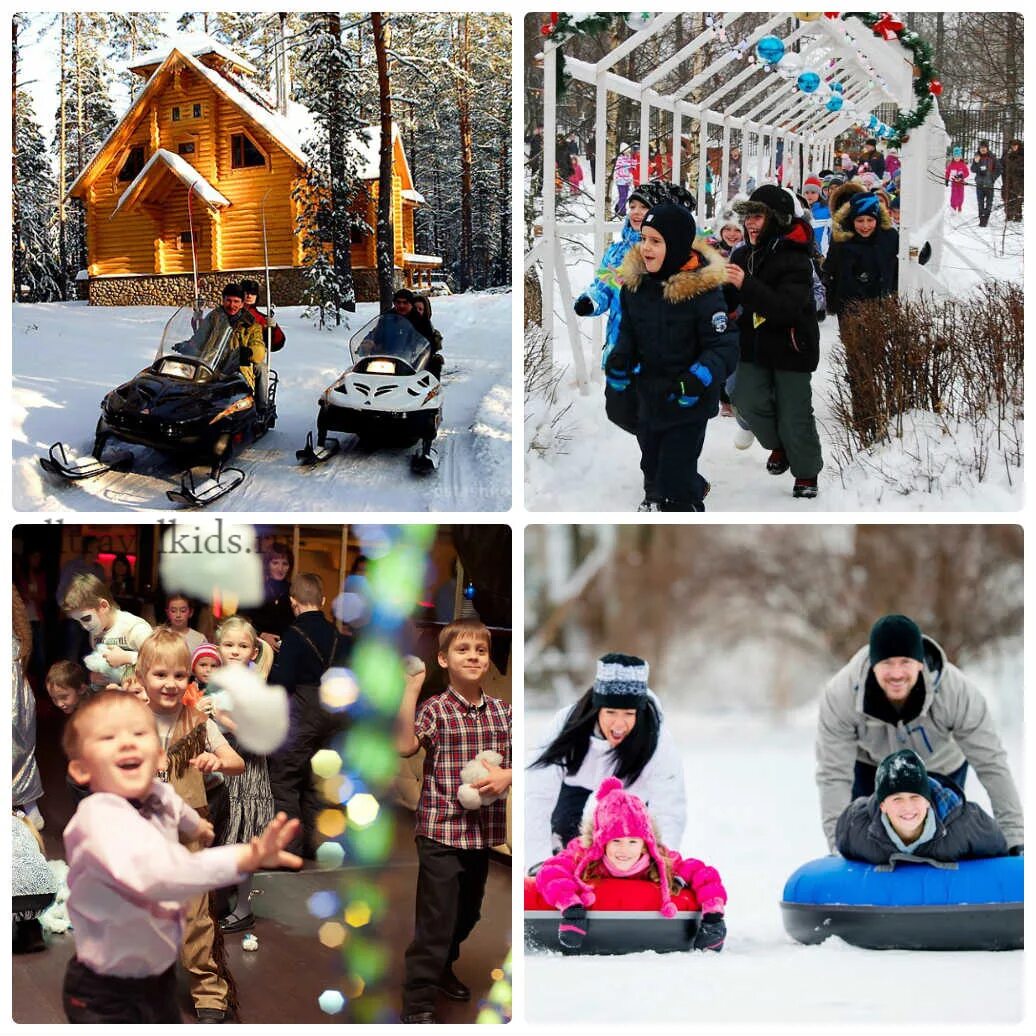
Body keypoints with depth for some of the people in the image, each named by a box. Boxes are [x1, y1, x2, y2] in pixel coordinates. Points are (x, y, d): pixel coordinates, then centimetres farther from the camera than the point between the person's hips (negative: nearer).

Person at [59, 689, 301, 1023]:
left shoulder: (159, 796, -4)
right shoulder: (98, 816, -30)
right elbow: (151, 873, -49)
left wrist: (196, 825, 45)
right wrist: (244, 858, -56)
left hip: (159, 977, 8)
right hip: (105, 999, -8)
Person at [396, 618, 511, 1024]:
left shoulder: (501, 712, 5)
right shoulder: (435, 709, -9)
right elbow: (405, 746, -27)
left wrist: (506, 776, -12)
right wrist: (411, 687, -29)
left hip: (482, 831, 5)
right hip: (440, 830, -5)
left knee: (468, 913, 20)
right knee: (435, 919, -5)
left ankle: (443, 968, 43)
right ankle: (417, 1003, 2)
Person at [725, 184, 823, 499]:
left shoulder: (795, 260, -20)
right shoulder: (743, 255, 3)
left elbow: (787, 308, -32)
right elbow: (728, 301, 15)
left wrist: (746, 285, -39)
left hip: (791, 346, -6)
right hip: (754, 343, 6)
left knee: (794, 413, -1)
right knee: (749, 402, -3)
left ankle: (807, 472, 20)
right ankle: (778, 445, 26)